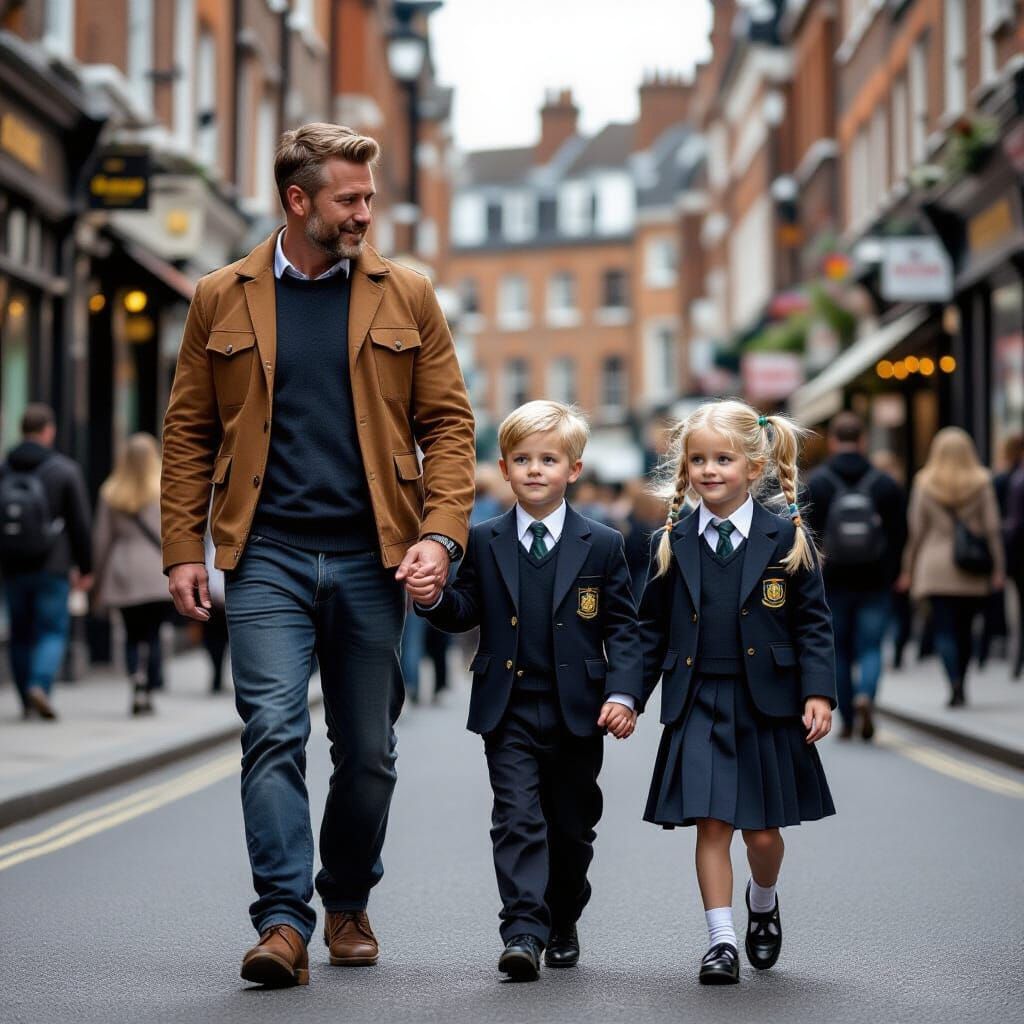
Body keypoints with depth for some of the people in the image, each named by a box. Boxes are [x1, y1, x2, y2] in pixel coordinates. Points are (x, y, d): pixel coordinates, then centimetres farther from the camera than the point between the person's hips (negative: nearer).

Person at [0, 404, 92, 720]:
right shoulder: (65, 470, -6)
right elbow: (81, 524, -5)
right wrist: (85, 568, 3)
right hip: (52, 568, -3)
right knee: (53, 631, 4)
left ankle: (28, 703, 15)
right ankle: (40, 685, -18)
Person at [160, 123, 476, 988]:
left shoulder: (407, 297, 7)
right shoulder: (222, 300, 7)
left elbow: (449, 424, 5)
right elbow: (189, 432, 8)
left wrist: (440, 534, -8)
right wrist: (183, 549, 0)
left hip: (370, 558, 1)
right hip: (267, 557, -1)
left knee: (369, 751, 9)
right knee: (273, 733, -13)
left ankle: (349, 903, 28)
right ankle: (283, 922, -11)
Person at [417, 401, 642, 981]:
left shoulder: (602, 545, 2)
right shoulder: (484, 542, 6)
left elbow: (623, 627, 1)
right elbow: (466, 613, 6)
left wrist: (623, 694, -11)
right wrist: (435, 597, -16)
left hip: (577, 711, 0)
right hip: (509, 711, 0)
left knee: (571, 826, 11)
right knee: (518, 818, -11)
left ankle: (563, 924, 29)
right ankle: (524, 932, -15)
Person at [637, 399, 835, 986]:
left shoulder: (786, 538, -2)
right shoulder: (674, 542, 3)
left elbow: (812, 623, 1)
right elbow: (653, 627, 9)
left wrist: (818, 693, -9)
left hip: (766, 702, -1)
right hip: (698, 705, 1)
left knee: (763, 830, 7)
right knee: (712, 824, -5)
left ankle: (763, 902, 37)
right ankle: (722, 940, 4)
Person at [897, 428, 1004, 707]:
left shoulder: (924, 484, 0)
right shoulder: (981, 483, 0)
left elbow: (916, 530, 2)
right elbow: (992, 528, 0)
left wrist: (908, 569, 9)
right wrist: (998, 568, 4)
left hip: (935, 567, -1)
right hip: (972, 573, 1)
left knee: (944, 629, -2)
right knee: (965, 628, 13)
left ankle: (955, 683, -20)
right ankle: (960, 684, 19)